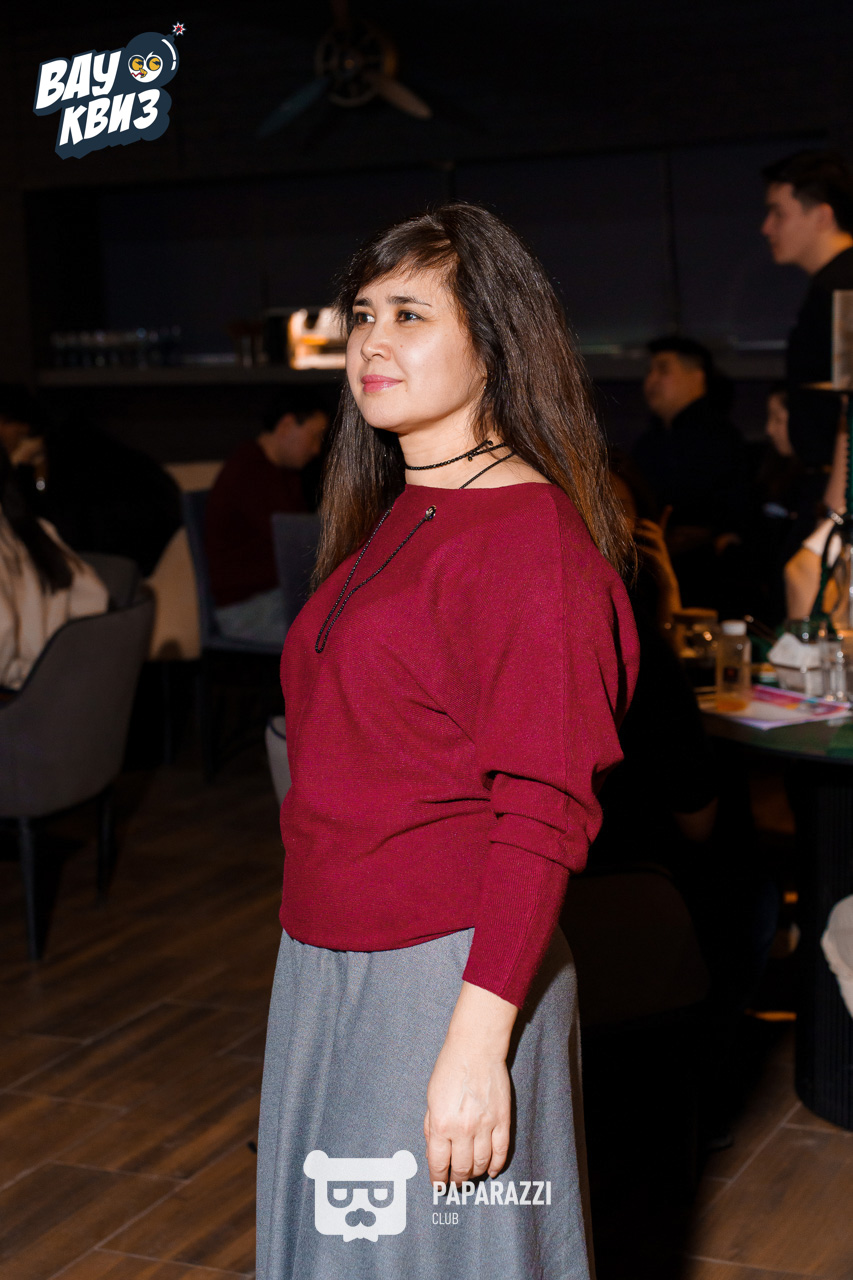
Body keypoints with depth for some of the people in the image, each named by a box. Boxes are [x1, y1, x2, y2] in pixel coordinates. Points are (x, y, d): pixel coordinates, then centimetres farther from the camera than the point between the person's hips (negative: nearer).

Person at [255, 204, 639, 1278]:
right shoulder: (389, 521, 12)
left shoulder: (532, 533, -15)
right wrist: (320, 977, 17)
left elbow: (543, 815, -19)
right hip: (330, 967, 8)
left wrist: (477, 1039, -22)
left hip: (451, 976, -8)